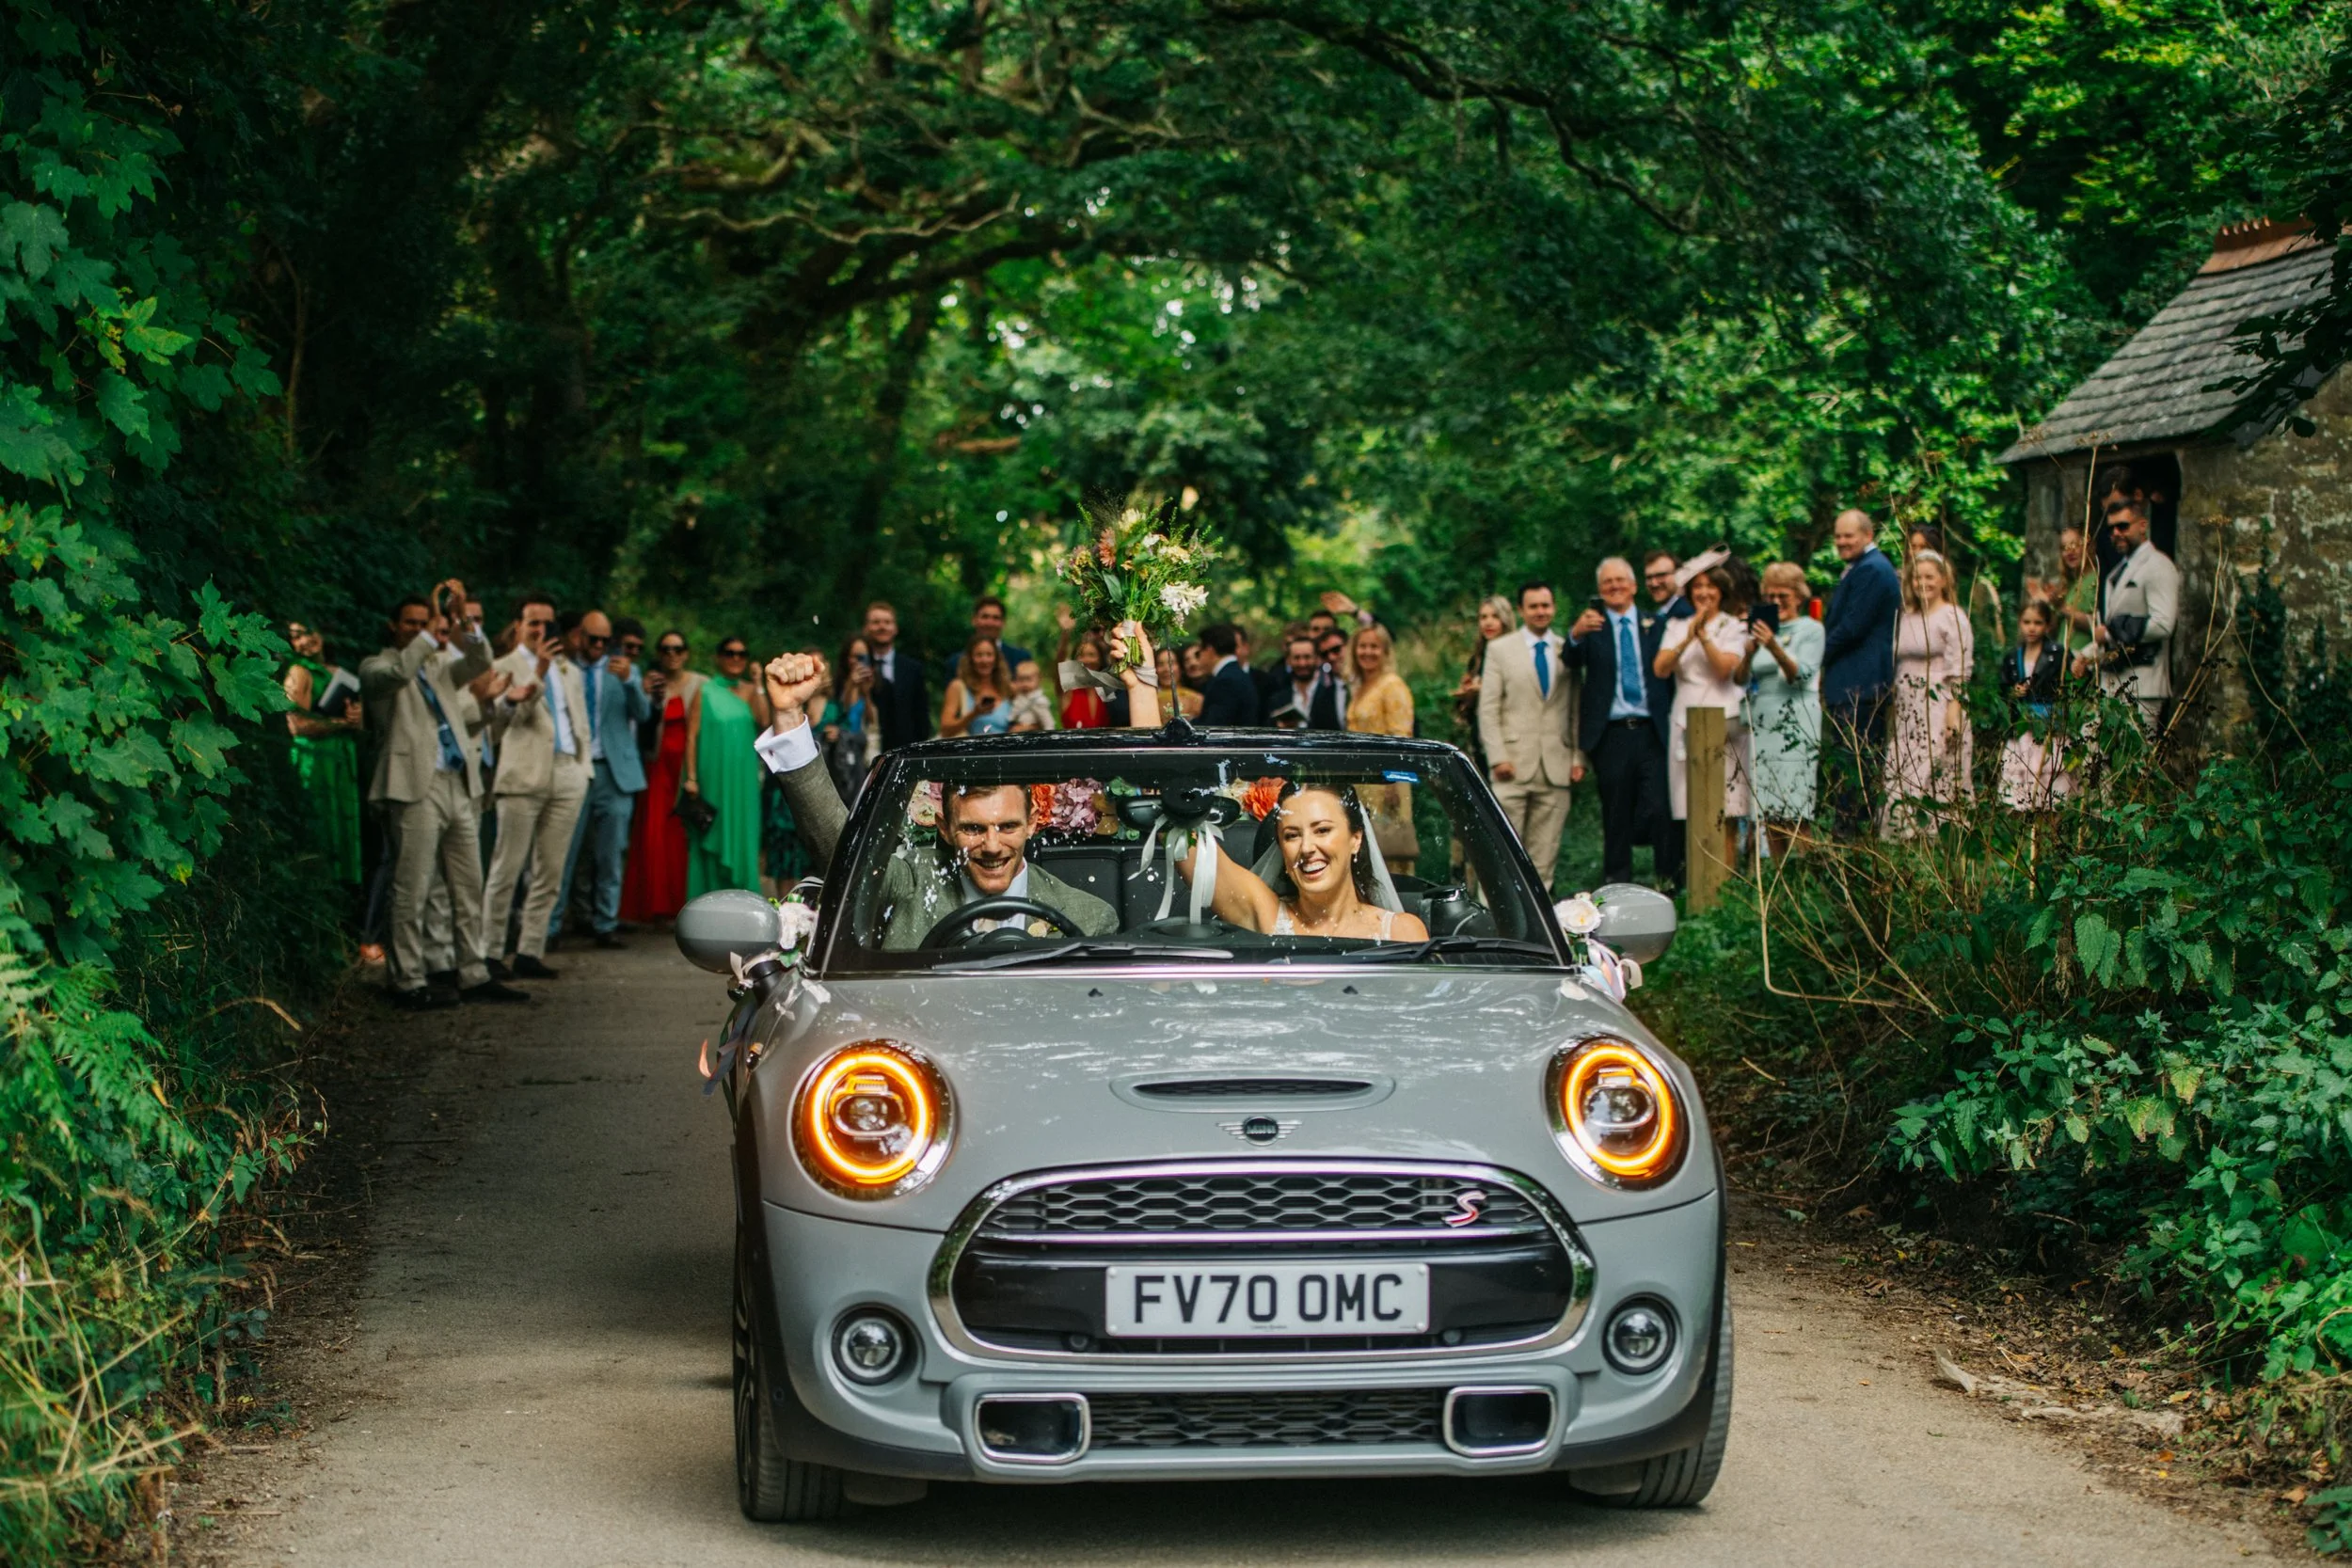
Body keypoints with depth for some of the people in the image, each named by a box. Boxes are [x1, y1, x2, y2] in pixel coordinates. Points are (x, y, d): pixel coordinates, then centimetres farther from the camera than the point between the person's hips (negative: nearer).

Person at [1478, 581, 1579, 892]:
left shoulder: (1568, 650, 12)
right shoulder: (1500, 650, 8)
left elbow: (1577, 709, 11)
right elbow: (1487, 709, 3)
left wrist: (1578, 757, 2)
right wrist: (1497, 757, -7)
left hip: (1556, 768, 2)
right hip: (1514, 764, -2)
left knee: (1544, 852, 2)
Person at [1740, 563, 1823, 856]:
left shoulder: (1811, 630, 3)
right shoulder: (1761, 629, 17)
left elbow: (1802, 675, -12)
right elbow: (1741, 680, 8)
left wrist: (1775, 648, -27)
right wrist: (1749, 653, -12)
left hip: (1796, 729, -5)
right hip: (1761, 728, 5)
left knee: (1793, 815, -10)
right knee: (1768, 815, 2)